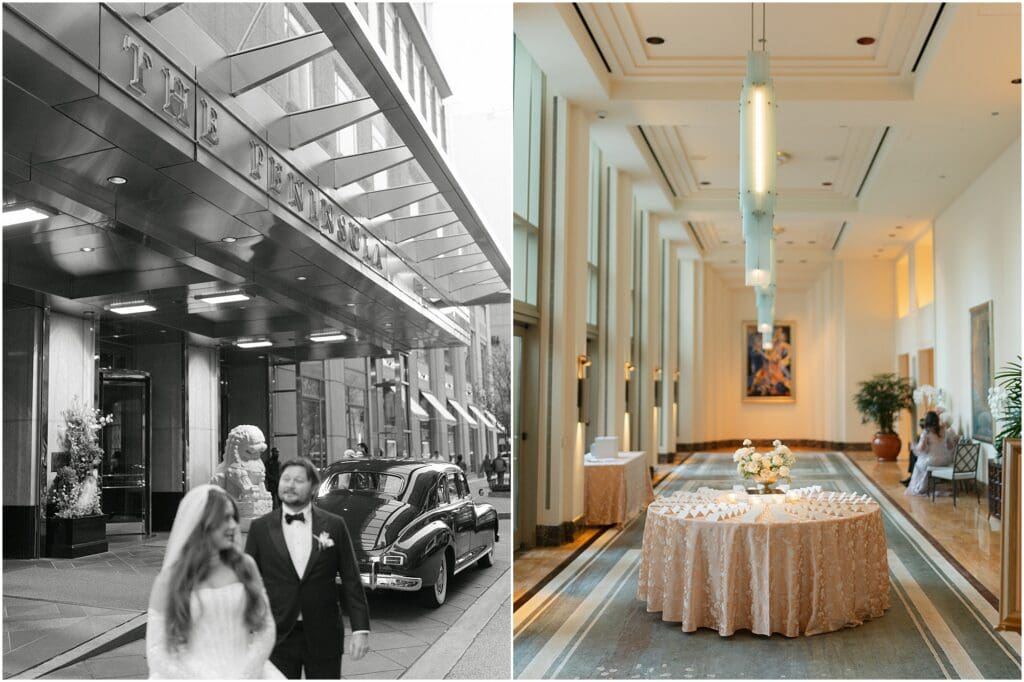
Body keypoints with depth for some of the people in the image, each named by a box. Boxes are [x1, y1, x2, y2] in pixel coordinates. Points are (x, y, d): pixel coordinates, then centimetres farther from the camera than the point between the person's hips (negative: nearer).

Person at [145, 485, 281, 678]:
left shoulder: (245, 565, 6)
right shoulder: (169, 579, 1)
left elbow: (265, 628, 8)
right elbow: (156, 650, 1)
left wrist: (246, 675, -6)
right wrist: (196, 678, -11)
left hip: (245, 672, 1)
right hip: (193, 675, -1)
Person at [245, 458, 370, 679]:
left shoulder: (334, 526, -1)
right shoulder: (260, 528, 0)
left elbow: (351, 581, 0)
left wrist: (360, 628, -6)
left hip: (323, 636, 0)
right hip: (277, 636, 0)